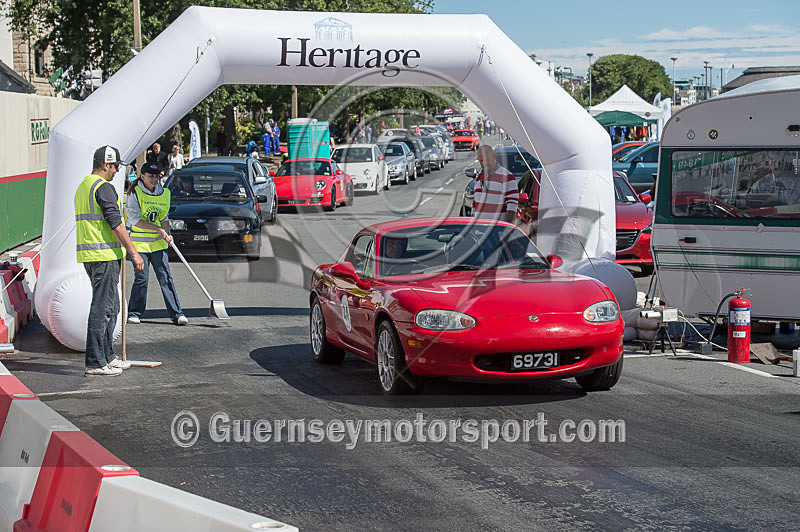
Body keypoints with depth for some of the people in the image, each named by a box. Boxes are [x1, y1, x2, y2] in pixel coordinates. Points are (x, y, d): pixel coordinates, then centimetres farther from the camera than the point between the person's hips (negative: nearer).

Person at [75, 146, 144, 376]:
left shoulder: (83, 186, 19)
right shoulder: (104, 187, -12)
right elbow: (115, 223, -18)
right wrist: (134, 253, -16)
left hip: (87, 254, 10)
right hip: (104, 255, -10)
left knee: (111, 307, 17)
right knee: (101, 308, -8)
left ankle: (107, 357, 23)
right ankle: (94, 363, -7)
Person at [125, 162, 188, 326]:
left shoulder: (164, 194, 10)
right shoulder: (135, 193, -6)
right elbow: (134, 219, -12)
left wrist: (167, 234, -2)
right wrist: (158, 229, -16)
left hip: (158, 243, 4)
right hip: (139, 243, -4)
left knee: (166, 278, -2)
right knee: (142, 279, -5)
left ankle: (177, 314, -3)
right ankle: (134, 313, 11)